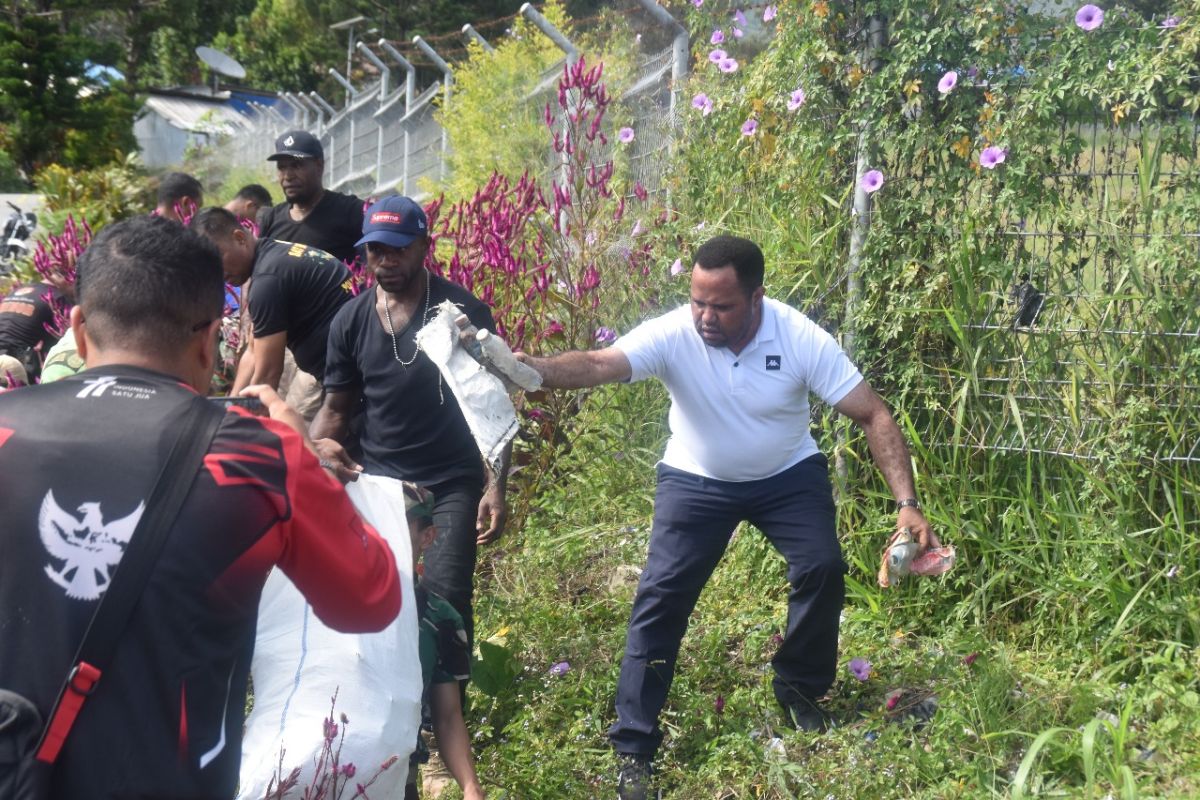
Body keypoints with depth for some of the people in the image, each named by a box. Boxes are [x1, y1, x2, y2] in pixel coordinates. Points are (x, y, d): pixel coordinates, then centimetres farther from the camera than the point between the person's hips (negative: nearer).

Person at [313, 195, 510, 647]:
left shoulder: (464, 312, -6)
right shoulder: (351, 320, 3)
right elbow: (336, 408, 10)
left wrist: (496, 487, -13)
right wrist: (318, 446, -13)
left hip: (452, 486, -3)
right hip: (375, 483, 4)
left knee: (444, 601, -11)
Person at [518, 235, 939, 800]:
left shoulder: (802, 339, -24)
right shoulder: (671, 334, -26)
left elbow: (873, 417, -19)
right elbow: (598, 365, -42)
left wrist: (907, 505, -27)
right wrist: (536, 369, -64)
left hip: (788, 476, 1)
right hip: (697, 481, -1)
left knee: (822, 568, -18)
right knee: (660, 594, -10)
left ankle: (799, 687, 13)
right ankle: (633, 751, 1)